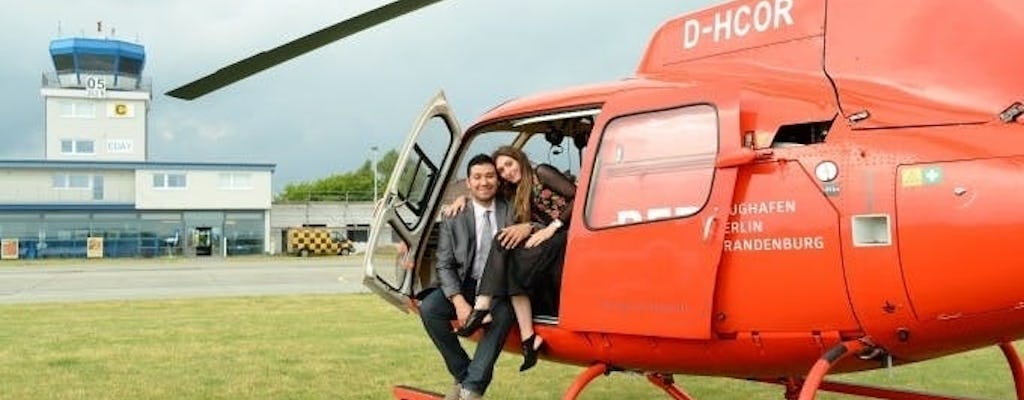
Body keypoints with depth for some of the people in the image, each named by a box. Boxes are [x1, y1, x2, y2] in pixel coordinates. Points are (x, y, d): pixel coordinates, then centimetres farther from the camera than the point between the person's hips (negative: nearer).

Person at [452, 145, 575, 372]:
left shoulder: (541, 174, 4)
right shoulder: (513, 195, 25)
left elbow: (577, 196, -6)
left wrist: (552, 227, -13)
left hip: (568, 235, -6)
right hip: (545, 241, 7)